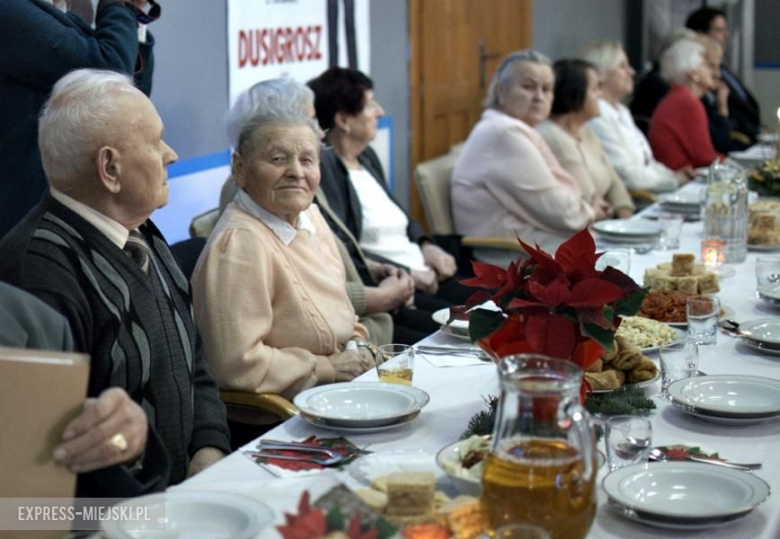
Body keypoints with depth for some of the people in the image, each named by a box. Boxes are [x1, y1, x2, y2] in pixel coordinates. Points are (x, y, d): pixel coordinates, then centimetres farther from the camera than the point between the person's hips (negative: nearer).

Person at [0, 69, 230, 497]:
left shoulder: (142, 238, 13)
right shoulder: (40, 267, -17)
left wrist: (209, 453, 3)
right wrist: (126, 432, -39)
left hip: (181, 488, 8)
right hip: (101, 522, -8)